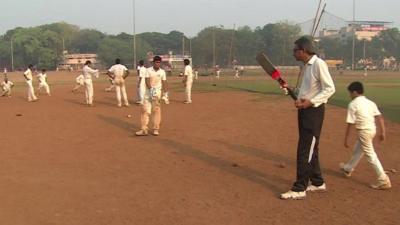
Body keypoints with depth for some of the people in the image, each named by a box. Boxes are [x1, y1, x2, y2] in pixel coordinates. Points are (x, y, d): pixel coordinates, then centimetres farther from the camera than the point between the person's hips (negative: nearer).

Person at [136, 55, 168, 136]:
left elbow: (164, 83, 4)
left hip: (158, 92, 0)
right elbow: (147, 81, -13)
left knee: (156, 110, -1)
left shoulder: (162, 72, 2)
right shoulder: (148, 70, -3)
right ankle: (144, 129, 3)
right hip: (148, 92, 0)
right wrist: (151, 89, -28)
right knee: (145, 110, -1)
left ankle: (156, 129, 7)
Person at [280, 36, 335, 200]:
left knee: (305, 151, -6)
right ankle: (318, 183, 30)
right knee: (309, 149, 16)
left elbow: (330, 89, -18)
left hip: (314, 110, -10)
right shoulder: (306, 66, 13)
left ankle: (299, 189, 0)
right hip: (304, 109, 10)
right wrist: (299, 99, 5)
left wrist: (310, 102, -22)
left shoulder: (318, 64, -15)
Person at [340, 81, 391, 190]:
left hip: (364, 131, -9)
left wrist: (346, 139, -4)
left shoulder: (353, 104, -8)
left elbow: (350, 124, -10)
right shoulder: (370, 102, 11)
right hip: (372, 129, 9)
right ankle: (348, 168, 46)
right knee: (357, 149, 26)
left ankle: (383, 180, -6)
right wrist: (382, 132, 3)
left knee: (370, 154, -4)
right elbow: (379, 117, 2)